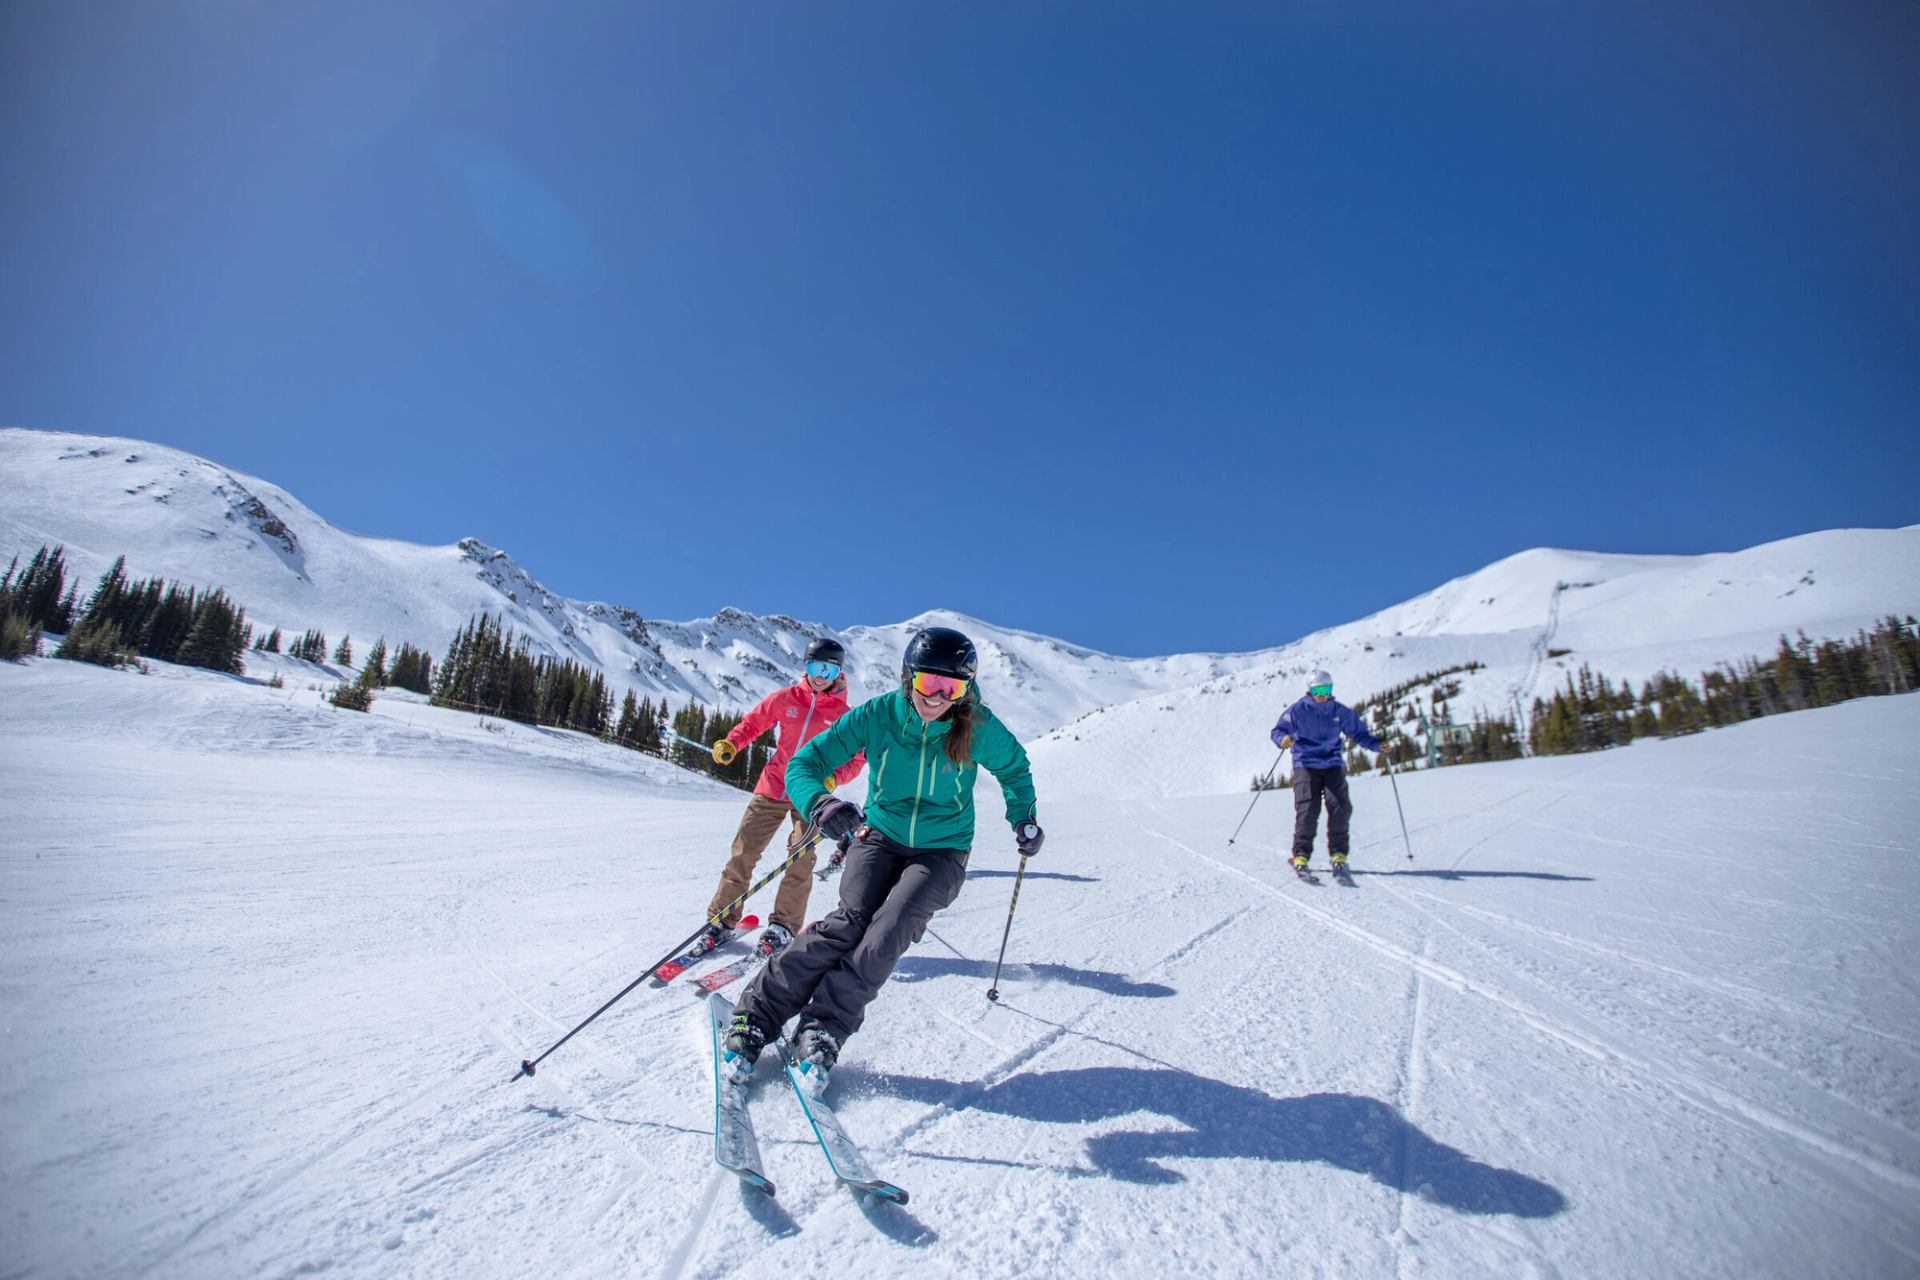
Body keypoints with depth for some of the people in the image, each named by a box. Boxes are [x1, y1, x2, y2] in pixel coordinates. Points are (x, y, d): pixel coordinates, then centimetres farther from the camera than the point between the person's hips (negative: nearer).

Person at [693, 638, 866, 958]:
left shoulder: (843, 715, -2)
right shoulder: (785, 699, 0)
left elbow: (854, 759, 0)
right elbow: (753, 722, 10)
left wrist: (830, 778, -19)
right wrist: (730, 744, -9)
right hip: (772, 787, 1)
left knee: (800, 861, -6)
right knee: (743, 853, 0)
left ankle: (783, 925, 7)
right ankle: (722, 920, 12)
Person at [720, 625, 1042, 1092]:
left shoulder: (979, 729, -17)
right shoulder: (877, 715, -18)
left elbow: (1014, 767, 6)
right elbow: (804, 764, -18)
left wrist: (1023, 818, -4)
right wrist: (821, 804, -38)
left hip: (942, 851, 0)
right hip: (880, 835, 0)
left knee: (891, 928, -24)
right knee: (851, 919, -21)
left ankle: (823, 1030, -16)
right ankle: (756, 1013, -11)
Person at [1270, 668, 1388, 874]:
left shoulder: (1341, 711, 8)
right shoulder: (1298, 710, -1)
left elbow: (1358, 732, 14)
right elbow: (1277, 730, -4)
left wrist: (1376, 744, -3)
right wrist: (1282, 738, -27)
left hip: (1333, 765, 3)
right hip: (1305, 766, -3)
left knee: (1340, 807, -12)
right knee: (1307, 809, -14)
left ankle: (1338, 854, 2)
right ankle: (1301, 854, -6)